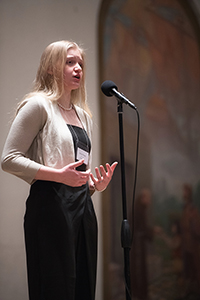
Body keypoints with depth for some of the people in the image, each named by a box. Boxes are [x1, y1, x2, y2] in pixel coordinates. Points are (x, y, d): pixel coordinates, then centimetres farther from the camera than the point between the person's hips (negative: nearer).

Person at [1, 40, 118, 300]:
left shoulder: (83, 115, 20)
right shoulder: (38, 105, -2)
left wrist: (96, 185, 5)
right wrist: (59, 175, -19)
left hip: (82, 209, 7)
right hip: (51, 205, -7)